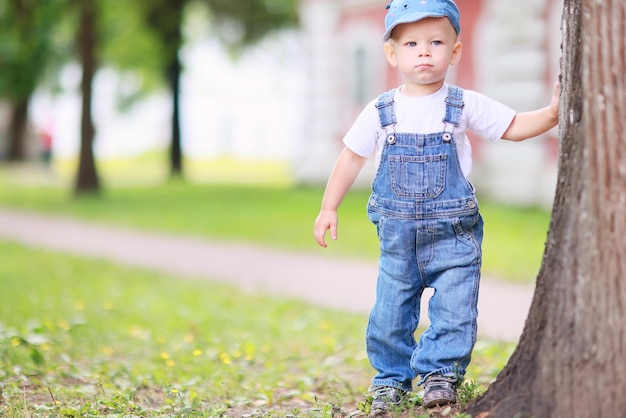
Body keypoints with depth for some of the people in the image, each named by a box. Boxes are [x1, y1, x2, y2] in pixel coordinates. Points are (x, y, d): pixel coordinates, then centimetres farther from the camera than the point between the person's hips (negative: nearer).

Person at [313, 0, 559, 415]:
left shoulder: (465, 105, -2)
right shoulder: (380, 112, 0)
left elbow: (514, 127, 3)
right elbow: (352, 158, 8)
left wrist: (552, 113, -14)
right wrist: (329, 209, 8)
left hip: (453, 236, -1)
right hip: (398, 237, 1)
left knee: (454, 311, -7)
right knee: (390, 315, 7)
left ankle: (440, 373, 9)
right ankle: (391, 379, 24)